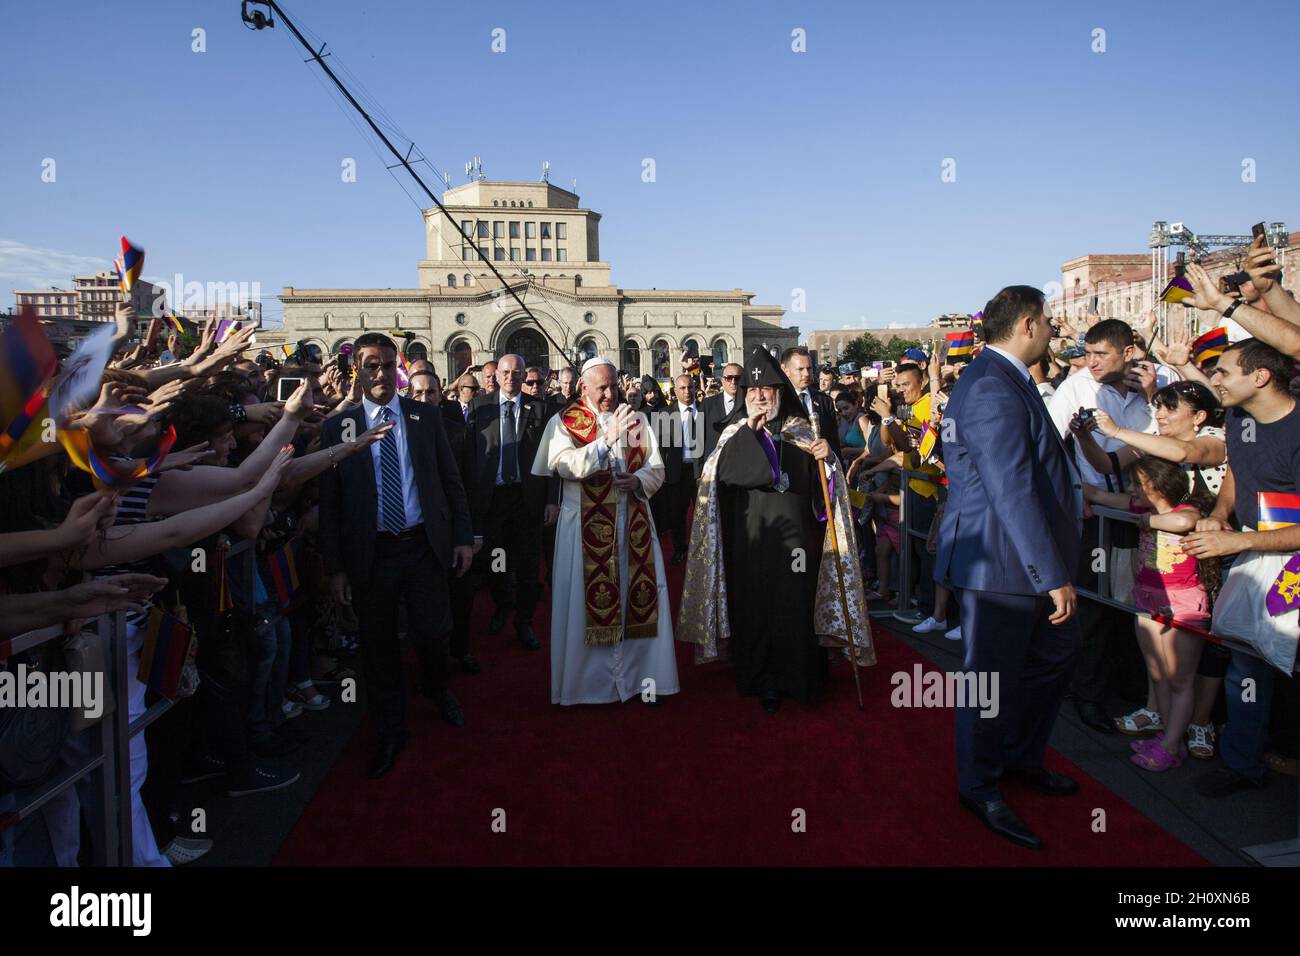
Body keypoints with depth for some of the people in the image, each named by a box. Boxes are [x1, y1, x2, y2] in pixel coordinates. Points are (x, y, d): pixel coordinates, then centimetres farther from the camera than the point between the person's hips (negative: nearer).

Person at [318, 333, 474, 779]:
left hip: (425, 546, 0)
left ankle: (438, 690, 37)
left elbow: (451, 483, 6)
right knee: (378, 646, 10)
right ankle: (390, 733, 30)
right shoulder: (338, 428, 1)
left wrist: (463, 537, 0)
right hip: (370, 553, 0)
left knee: (431, 632, 1)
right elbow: (330, 502, 0)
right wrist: (335, 566, -3)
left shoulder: (426, 419, 4)